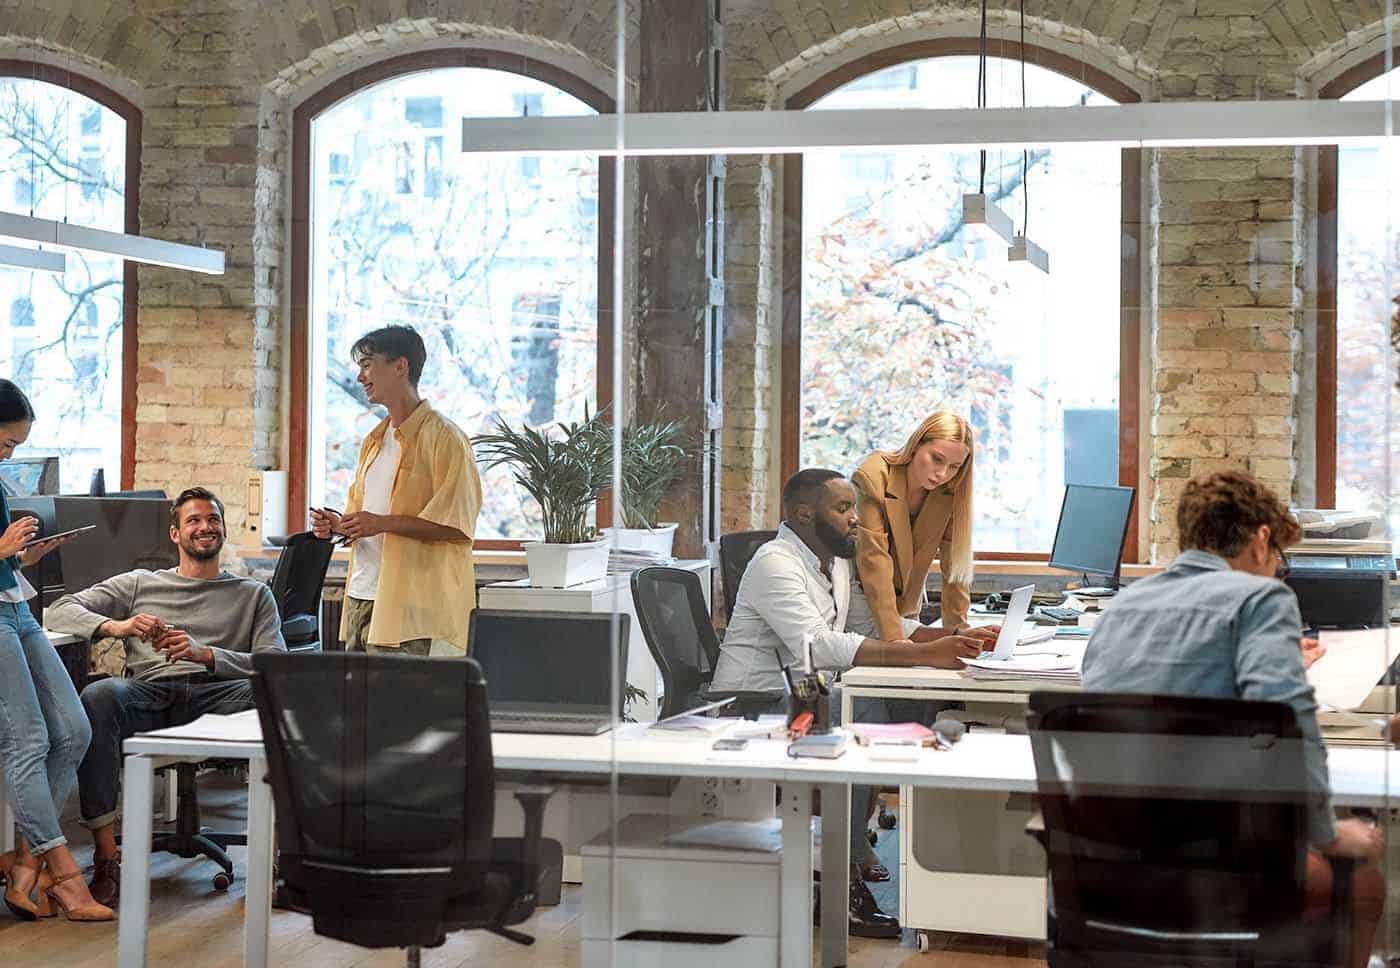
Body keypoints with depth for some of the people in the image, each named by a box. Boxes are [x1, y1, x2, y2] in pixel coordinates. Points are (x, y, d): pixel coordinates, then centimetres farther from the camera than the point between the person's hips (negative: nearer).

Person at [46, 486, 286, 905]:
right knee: (99, 695, -36)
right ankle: (106, 859, -34)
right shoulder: (139, 584, 27)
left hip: (216, 697, 0)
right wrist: (117, 626, -5)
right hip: (150, 695, 0)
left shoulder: (253, 595, 25)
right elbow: (59, 611, 16)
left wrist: (204, 654, -9)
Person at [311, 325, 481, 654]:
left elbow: (458, 525, -16)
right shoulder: (374, 441, 20)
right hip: (361, 596, 8)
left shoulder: (443, 437, -8)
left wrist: (384, 523, -19)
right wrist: (338, 524, 6)